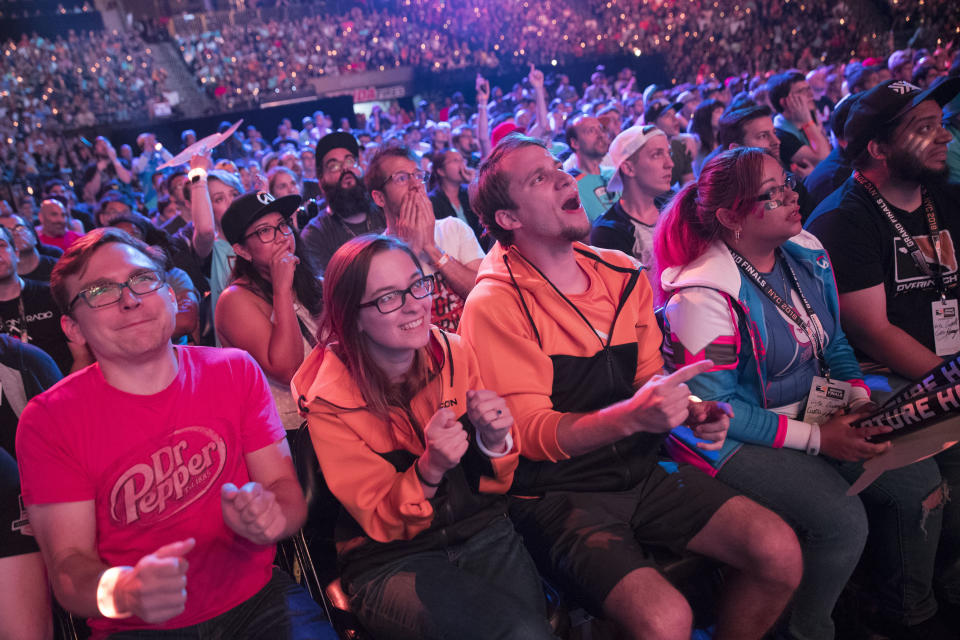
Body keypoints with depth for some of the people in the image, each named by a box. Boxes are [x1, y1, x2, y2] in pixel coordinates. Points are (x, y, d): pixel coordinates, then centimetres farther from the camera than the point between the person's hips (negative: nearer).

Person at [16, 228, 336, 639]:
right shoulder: (48, 420, -4)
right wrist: (123, 591, -28)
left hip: (256, 598, 1)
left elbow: (288, 492, 1)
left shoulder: (236, 371, 1)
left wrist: (266, 515, -22)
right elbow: (68, 564, -6)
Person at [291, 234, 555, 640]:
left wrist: (494, 440, -18)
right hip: (389, 561, -3)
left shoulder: (454, 354, -3)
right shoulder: (330, 400, -11)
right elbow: (381, 523, -9)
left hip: (482, 531, 4)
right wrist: (430, 469, -28)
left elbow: (495, 483, 6)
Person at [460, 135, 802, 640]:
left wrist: (690, 411, -7)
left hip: (641, 472, 6)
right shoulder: (495, 304, -13)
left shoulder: (622, 274, 6)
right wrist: (630, 415, -30)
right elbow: (531, 434, -15)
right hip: (556, 495, -5)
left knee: (780, 552, -7)